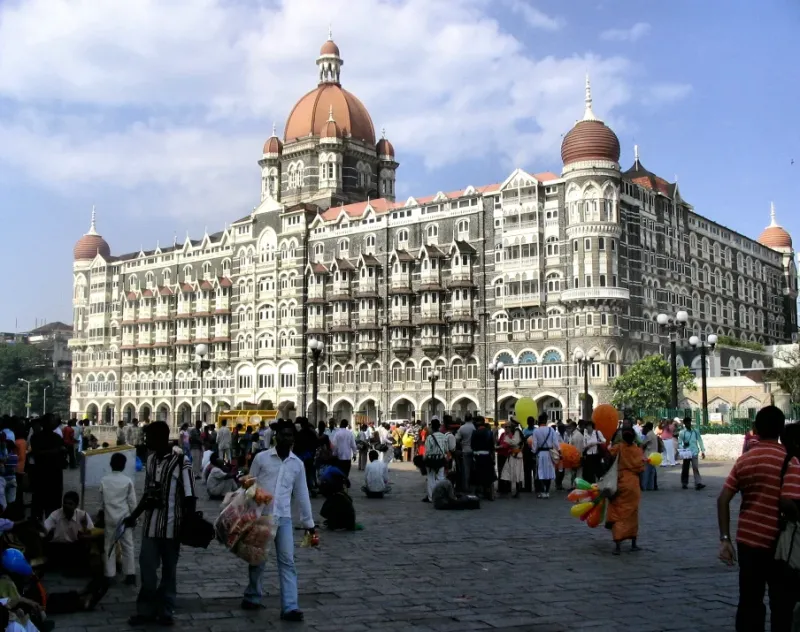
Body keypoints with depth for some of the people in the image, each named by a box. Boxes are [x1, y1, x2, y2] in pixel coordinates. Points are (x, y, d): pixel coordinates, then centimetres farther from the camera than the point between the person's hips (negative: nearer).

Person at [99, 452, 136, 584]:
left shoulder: (104, 480, -3)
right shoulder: (128, 481, -7)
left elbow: (101, 500, 4)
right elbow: (132, 502, -3)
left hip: (109, 518, 1)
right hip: (124, 517, -1)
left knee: (109, 546, 9)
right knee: (127, 546, 6)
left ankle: (110, 575, 8)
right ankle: (130, 574, 4)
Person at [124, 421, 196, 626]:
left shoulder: (181, 462, -14)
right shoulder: (151, 460, 6)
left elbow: (190, 498, -12)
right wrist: (134, 516, 15)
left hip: (172, 526, -5)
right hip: (151, 524, 5)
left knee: (169, 569, 9)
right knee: (147, 567, 8)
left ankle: (165, 611, 22)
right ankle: (146, 610, 22)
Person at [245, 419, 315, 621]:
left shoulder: (297, 464, 5)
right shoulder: (261, 458, -3)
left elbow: (302, 494, 12)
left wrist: (308, 522, 13)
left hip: (283, 518, 2)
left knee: (287, 562, -4)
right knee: (258, 559, 10)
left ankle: (289, 607, -4)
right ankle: (252, 597, 30)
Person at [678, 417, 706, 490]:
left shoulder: (696, 431, 5)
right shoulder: (682, 433, -1)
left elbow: (700, 440, 8)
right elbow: (679, 443, -1)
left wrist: (702, 450, 5)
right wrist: (682, 450, -17)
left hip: (694, 452, 0)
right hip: (686, 453, 0)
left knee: (695, 468, -10)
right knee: (685, 469, 9)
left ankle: (698, 483, -16)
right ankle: (684, 484, 21)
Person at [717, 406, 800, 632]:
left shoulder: (743, 459, 4)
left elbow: (723, 500, -1)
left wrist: (724, 539, 1)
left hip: (747, 540, 5)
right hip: (777, 543, -5)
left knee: (749, 601, 12)